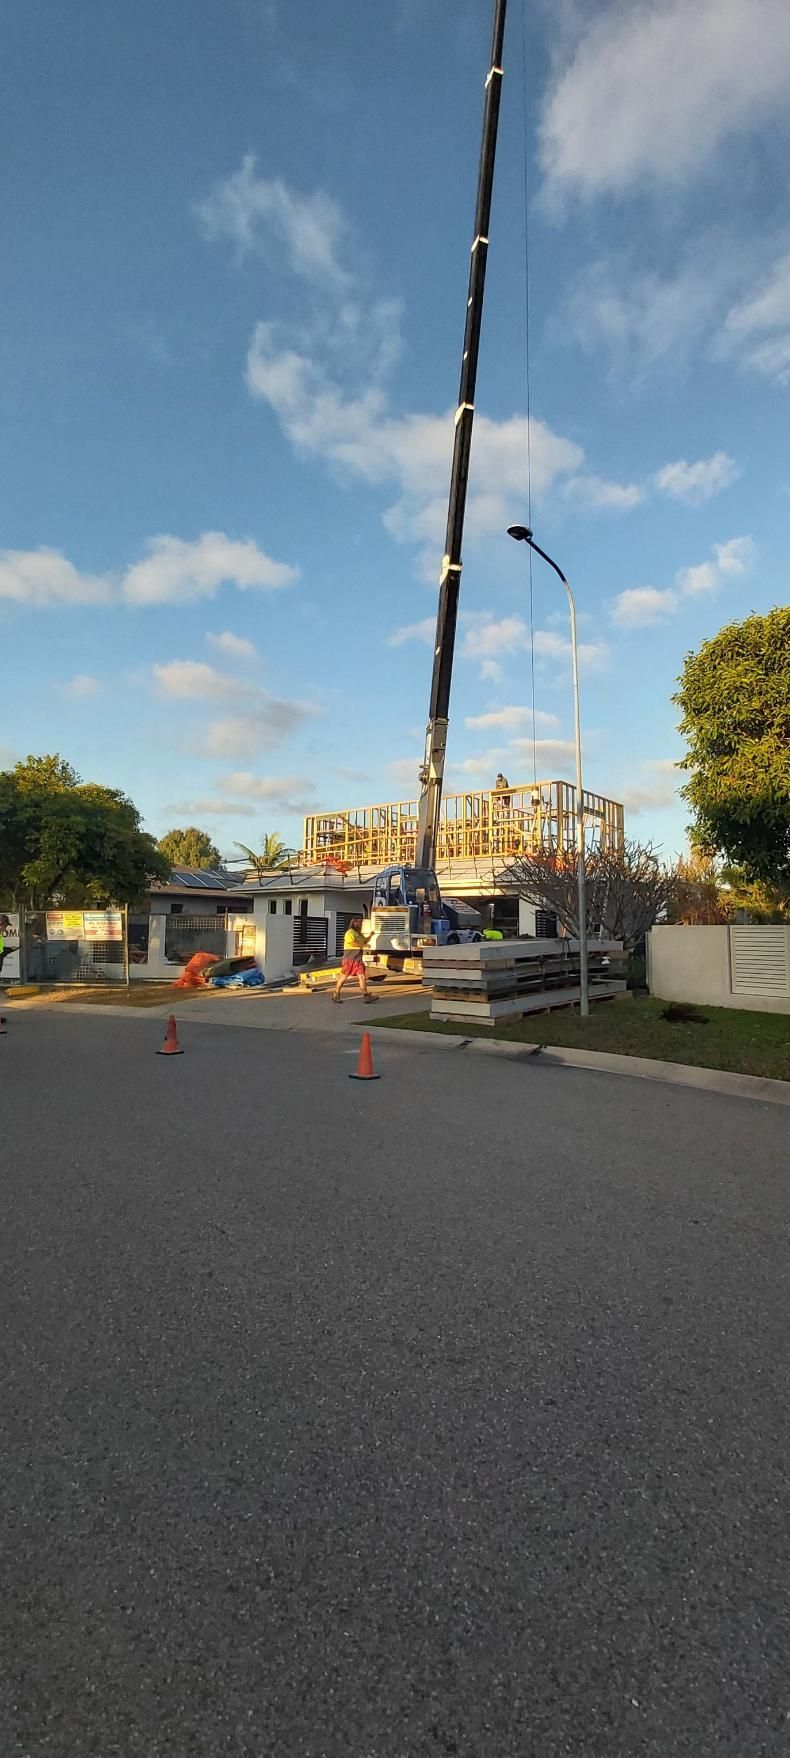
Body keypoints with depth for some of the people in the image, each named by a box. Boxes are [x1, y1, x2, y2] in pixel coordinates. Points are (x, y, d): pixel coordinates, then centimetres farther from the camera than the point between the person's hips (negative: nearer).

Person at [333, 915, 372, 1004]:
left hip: (358, 960, 8)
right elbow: (352, 943, -26)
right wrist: (364, 945, -18)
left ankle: (366, 995, -4)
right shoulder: (350, 933, -11)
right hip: (349, 959, -8)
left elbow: (364, 941, 34)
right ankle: (336, 995, 12)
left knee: (362, 977, -2)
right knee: (343, 977, 1)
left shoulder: (359, 934, 18)